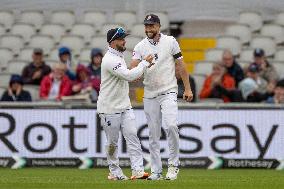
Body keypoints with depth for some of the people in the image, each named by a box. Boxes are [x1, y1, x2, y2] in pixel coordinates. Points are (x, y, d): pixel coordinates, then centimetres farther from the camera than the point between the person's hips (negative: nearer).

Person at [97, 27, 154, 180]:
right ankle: (115, 172, 15)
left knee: (132, 136, -5)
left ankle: (137, 170, -11)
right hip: (110, 109, -8)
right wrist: (145, 63, -16)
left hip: (125, 106, 8)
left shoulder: (119, 57, 13)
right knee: (112, 142, 3)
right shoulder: (110, 60, -19)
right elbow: (129, 76, -26)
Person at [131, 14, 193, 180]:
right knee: (153, 134, 4)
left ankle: (174, 164, -9)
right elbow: (132, 70, -6)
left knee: (171, 125, -22)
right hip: (150, 95, 3)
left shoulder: (170, 42, 1)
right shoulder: (140, 46, 4)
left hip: (168, 92, -3)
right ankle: (156, 171, 10)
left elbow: (180, 65, 4)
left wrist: (187, 88, 1)